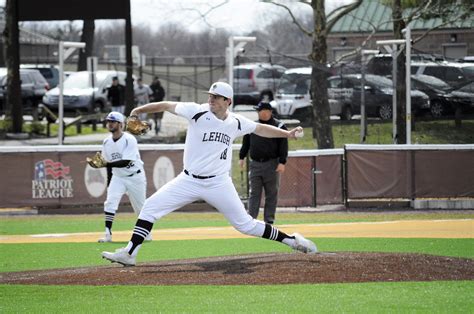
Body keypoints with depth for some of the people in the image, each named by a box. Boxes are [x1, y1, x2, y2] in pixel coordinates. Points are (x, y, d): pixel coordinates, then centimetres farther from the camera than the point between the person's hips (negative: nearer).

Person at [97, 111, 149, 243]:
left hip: (135, 176, -4)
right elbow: (109, 163, 10)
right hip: (117, 177, 4)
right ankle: (108, 234, -19)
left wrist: (105, 164, -37)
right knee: (110, 202, -17)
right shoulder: (107, 142, -1)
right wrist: (109, 182, 9)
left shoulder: (129, 140, -20)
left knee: (140, 206, 8)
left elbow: (125, 162, -29)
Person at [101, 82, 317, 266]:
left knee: (245, 224, 1)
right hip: (189, 181, 0)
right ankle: (129, 254, -8)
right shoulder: (198, 112, -8)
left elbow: (260, 129, 17)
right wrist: (140, 110, -16)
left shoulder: (236, 123, 1)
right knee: (150, 207, -11)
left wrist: (287, 134, 11)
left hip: (218, 183, 0)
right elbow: (168, 106, -7)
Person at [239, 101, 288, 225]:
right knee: (254, 193, 0)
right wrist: (241, 157, 12)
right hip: (255, 163, 3)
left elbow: (283, 146, -4)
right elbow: (246, 143, 20)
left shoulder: (279, 126, 1)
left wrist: (282, 162, -12)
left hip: (271, 164, -3)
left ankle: (269, 220, 5)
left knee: (271, 193, 0)